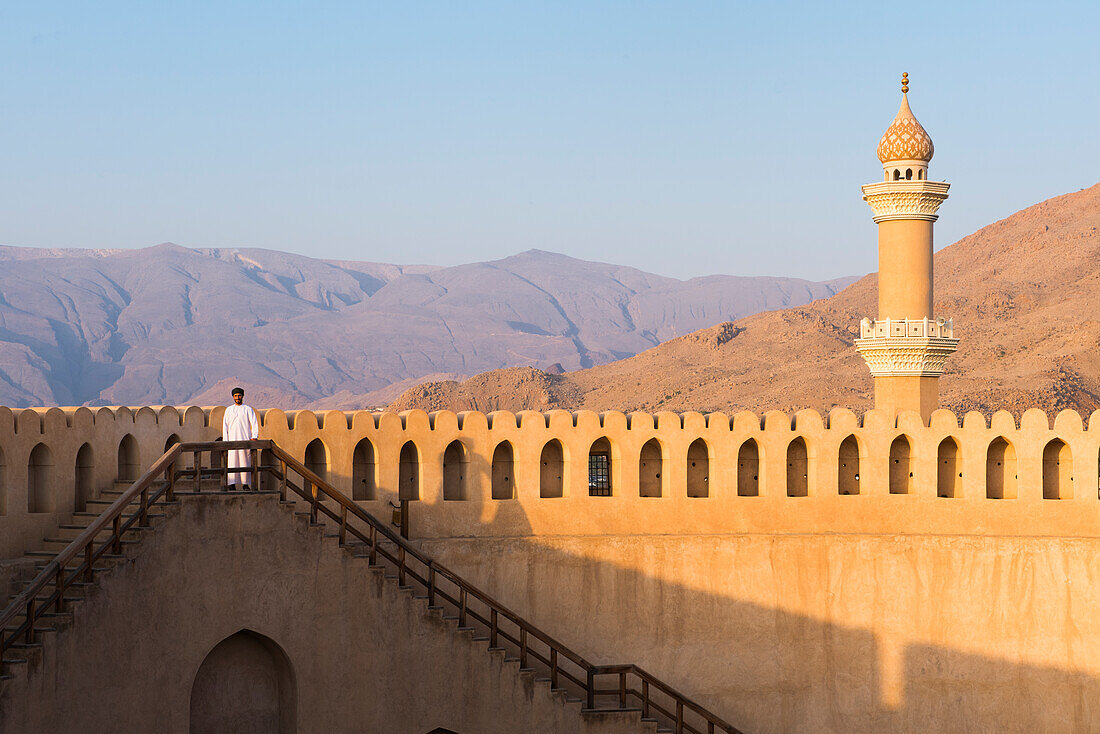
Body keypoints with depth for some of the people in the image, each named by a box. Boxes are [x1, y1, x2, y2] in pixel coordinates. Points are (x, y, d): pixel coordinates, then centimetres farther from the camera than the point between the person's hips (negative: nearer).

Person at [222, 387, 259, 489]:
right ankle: (232, 484, -7)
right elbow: (225, 426, 14)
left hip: (245, 440, -2)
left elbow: (254, 423, 3)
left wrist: (254, 436, -11)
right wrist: (225, 441, 5)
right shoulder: (228, 410, 16)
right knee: (232, 461, -6)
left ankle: (245, 484, 0)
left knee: (245, 463, -5)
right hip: (232, 440, 2)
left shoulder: (248, 409, 9)